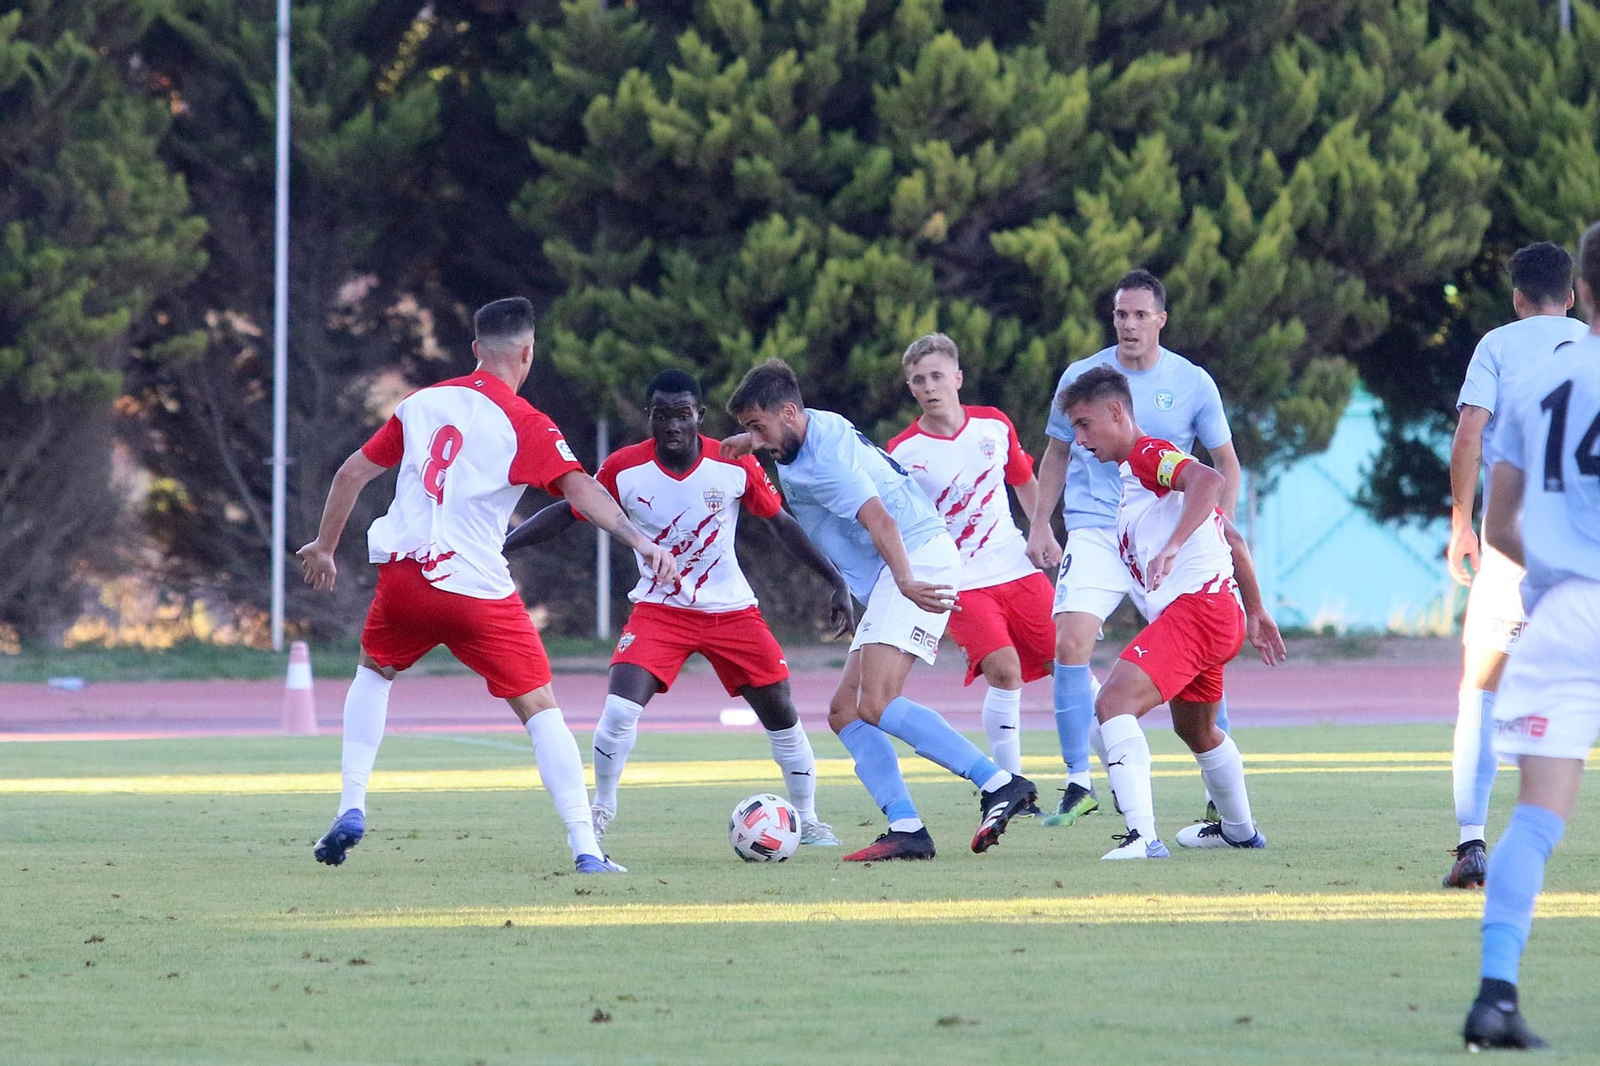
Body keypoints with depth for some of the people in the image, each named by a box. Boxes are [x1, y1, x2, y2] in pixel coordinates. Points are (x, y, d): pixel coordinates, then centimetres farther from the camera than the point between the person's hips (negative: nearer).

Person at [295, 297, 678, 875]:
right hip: (477, 588, -4)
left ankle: (351, 810, 20)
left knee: (374, 671, 32)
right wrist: (644, 544, -25)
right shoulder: (526, 424, -4)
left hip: (403, 575, 4)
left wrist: (324, 546, 30)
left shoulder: (422, 403, 12)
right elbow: (580, 489, -18)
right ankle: (586, 849, -10)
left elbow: (353, 472, 17)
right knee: (540, 708, 1)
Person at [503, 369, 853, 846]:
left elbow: (781, 522, 0)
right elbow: (567, 512, -3)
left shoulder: (736, 466, -13)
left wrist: (837, 582, -2)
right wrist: (500, 546, -11)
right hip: (659, 608, -1)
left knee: (781, 715, 5)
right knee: (620, 708, -21)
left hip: (731, 609, 1)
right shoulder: (623, 468, -14)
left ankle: (807, 819, 26)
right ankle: (601, 812, 1)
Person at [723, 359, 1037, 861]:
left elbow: (879, 520, -29)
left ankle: (999, 784, -25)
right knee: (844, 711, 3)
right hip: (895, 575, 11)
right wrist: (753, 439, 25)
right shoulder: (817, 427, 16)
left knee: (876, 704, -22)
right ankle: (906, 829, -7)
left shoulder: (825, 457, -15)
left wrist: (906, 581, -42)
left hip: (918, 558, -11)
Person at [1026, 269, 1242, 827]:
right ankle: (1078, 783, -8)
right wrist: (1039, 524, 8)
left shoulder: (1192, 383, 1)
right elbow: (1057, 453, 16)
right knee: (1070, 643, -18)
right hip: (1095, 534, 0)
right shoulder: (1081, 377, 3)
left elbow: (1225, 463, 10)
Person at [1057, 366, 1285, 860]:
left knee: (1114, 703, -26)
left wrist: (1172, 546, -39)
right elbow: (1231, 536, 32)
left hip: (1196, 604, -11)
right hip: (1221, 615, 11)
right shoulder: (1139, 470, 26)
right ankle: (1239, 830, 53)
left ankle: (1142, 835, -40)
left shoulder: (1148, 454, -5)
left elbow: (1210, 480, -28)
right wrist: (1255, 612, 37)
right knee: (1196, 729, 32)